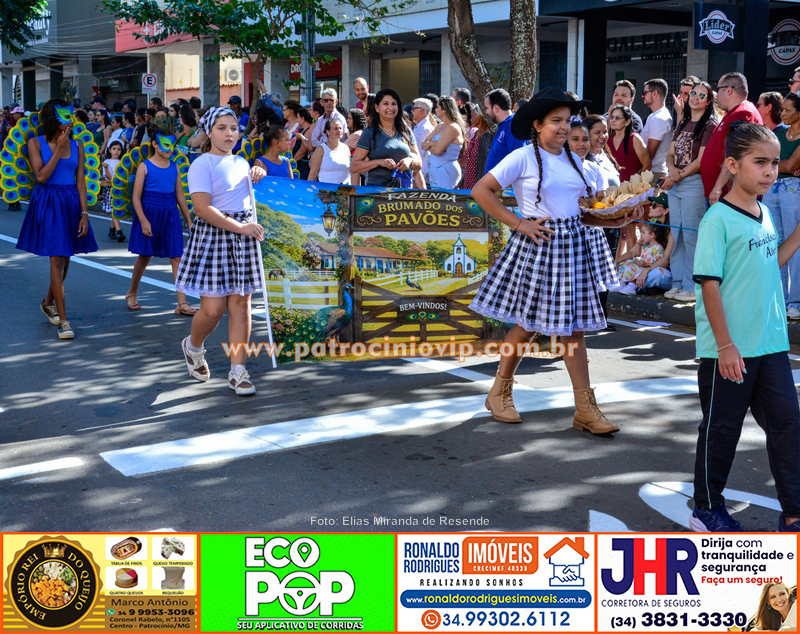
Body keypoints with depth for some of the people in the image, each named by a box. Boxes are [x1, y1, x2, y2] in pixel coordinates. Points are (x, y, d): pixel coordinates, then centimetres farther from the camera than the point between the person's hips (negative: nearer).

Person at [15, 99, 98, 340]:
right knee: (57, 261, -9)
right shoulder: (36, 143, -3)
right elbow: (41, 176, -14)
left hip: (71, 203, 4)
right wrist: (59, 149, -14)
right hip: (47, 203, -4)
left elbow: (80, 181, 3)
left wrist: (84, 214, -4)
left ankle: (49, 302, 40)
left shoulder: (76, 146, 4)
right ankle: (63, 321, -6)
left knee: (64, 259, 14)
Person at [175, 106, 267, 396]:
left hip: (244, 235, 6)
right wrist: (240, 227, -20)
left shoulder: (241, 163, 15)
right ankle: (193, 346, 26)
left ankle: (238, 371, 6)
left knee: (240, 304, 1)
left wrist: (257, 176, 12)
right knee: (213, 308, -7)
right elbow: (203, 209, -17)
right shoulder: (202, 165, -7)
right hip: (212, 237, -6)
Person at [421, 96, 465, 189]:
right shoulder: (440, 126, 15)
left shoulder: (452, 128, -12)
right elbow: (423, 145, 13)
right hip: (435, 173, 9)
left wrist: (428, 145, 3)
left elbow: (437, 150, -18)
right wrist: (432, 143, -9)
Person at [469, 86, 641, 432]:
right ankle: (500, 392, 23)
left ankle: (586, 409, 7)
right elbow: (481, 191, -10)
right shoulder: (524, 158, -7)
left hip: (573, 246, 5)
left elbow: (581, 211, 17)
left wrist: (614, 221, 2)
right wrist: (518, 223, -14)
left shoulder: (573, 159, 12)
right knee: (529, 323, 2)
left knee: (573, 326, 5)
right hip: (537, 245, -5)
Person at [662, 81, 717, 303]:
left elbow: (701, 160, -12)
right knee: (676, 234, 10)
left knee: (691, 235, -8)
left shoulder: (710, 125, -5)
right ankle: (678, 283, 17)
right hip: (675, 184, 8)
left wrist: (678, 177, -12)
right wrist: (672, 169, -6)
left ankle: (692, 287, -3)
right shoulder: (682, 124, 17)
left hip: (695, 183, -8)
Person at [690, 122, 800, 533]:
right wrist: (725, 345, -18)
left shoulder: (764, 214, 9)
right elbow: (709, 284, -16)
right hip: (728, 350, -7)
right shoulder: (718, 219, -14)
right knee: (721, 428, 6)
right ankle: (707, 509, 23)